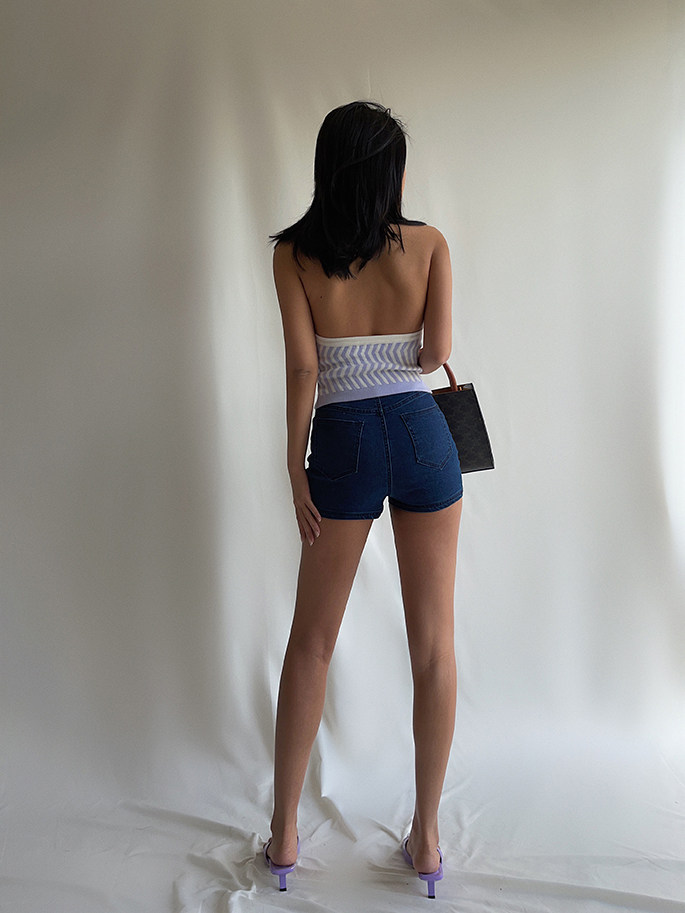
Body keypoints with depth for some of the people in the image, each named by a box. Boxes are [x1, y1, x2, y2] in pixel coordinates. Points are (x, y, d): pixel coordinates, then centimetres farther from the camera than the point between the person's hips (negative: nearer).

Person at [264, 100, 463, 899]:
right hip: (422, 434, 1)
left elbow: (303, 365, -6)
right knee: (434, 644, 10)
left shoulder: (294, 254, 0)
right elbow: (436, 353, -4)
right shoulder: (429, 243, 2)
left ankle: (284, 834, 23)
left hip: (344, 442, 0)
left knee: (310, 644, 13)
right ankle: (427, 837, 21)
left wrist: (295, 469, -2)